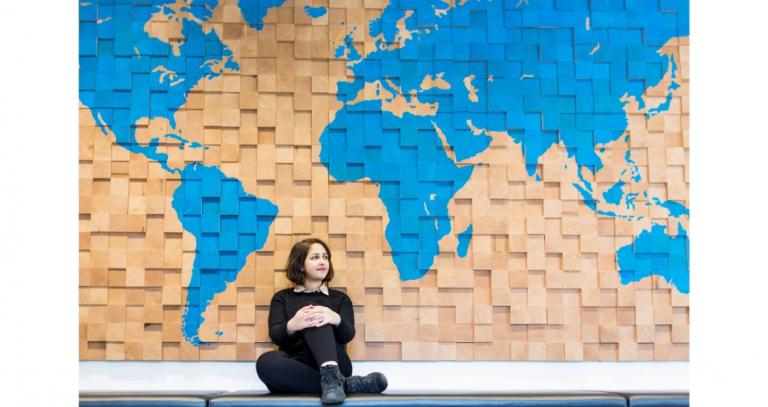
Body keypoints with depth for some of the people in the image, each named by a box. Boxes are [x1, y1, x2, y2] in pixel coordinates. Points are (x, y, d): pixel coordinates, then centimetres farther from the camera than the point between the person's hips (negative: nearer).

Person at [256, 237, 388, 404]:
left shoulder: (340, 298, 20)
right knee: (266, 362, -34)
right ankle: (347, 384, -34)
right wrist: (292, 326, -25)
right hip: (295, 368, 1)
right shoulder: (282, 297, 19)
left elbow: (348, 334, 1)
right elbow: (275, 335, 1)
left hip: (333, 364, 0)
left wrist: (336, 320, -25)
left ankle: (331, 376, -49)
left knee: (316, 318, -24)